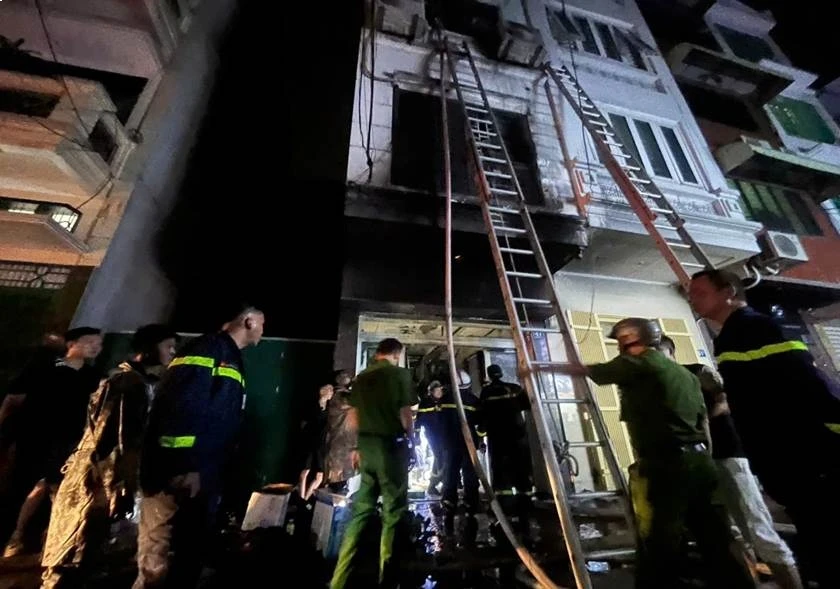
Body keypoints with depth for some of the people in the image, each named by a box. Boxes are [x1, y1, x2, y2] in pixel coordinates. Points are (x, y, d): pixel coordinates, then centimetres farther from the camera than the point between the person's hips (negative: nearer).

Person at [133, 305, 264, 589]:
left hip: (203, 482, 10)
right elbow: (178, 404, -23)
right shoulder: (208, 349, -12)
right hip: (178, 479, -10)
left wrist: (214, 475, 18)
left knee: (188, 564, 19)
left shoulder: (232, 360, 17)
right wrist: (183, 468, -24)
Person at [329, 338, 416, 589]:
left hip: (366, 446, 6)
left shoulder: (361, 377, 11)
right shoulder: (400, 374, -7)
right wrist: (411, 441, 2)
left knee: (361, 510, 15)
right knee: (393, 512, 6)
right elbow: (405, 414, -11)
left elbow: (352, 418, 12)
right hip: (391, 445, -6)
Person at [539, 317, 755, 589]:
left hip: (668, 466, -8)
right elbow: (702, 418, 20)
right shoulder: (684, 372, 20)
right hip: (699, 461, 9)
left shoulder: (636, 364, -6)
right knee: (717, 544, 15)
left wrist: (544, 367, 5)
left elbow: (584, 371, -5)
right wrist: (699, 455, 24)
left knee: (659, 546, -1)